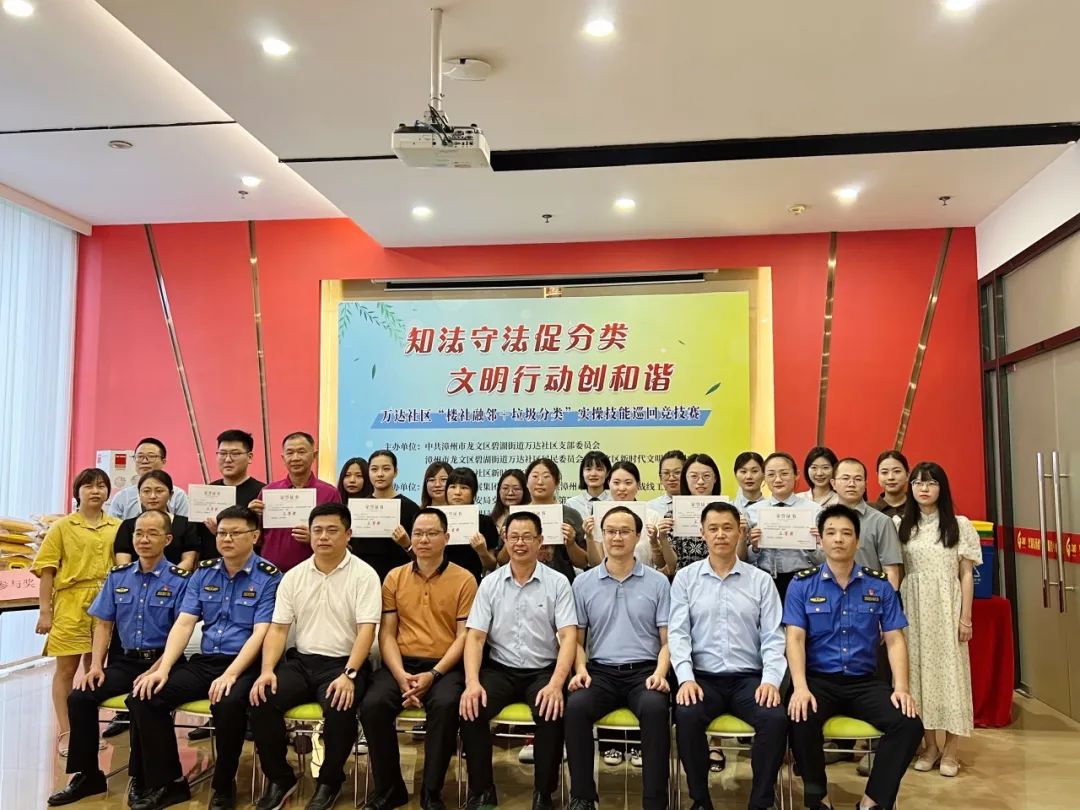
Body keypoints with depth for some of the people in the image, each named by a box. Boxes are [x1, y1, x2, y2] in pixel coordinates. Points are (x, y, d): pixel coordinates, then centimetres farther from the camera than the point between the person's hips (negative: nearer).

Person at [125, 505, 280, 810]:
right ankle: (167, 783, 2)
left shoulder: (269, 577, -6)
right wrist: (163, 669, -10)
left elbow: (260, 634, -14)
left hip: (245, 664, -6)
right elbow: (184, 625, 4)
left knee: (228, 703, -36)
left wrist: (230, 675, -26)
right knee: (143, 697, -15)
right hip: (204, 661, 6)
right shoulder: (203, 573, 11)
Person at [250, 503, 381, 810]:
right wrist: (267, 670, -10)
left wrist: (349, 674, -25)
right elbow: (278, 629, 6)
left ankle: (329, 782, -4)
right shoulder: (293, 576, 8)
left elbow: (366, 630, -13)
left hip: (344, 662, -4)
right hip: (301, 660, 4)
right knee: (261, 701, -21)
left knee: (340, 709, -32)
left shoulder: (364, 575, -6)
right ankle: (280, 779, 2)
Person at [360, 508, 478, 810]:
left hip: (444, 666, -2)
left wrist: (433, 675, -16)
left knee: (446, 704, -33)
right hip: (401, 663, 3)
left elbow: (464, 636, -4)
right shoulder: (394, 578, 9)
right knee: (372, 704, -25)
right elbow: (387, 634, 5)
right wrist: (400, 675, -12)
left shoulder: (464, 580, 1)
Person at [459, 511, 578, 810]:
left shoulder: (558, 583, -2)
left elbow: (569, 637, -9)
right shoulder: (489, 583, 4)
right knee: (471, 709, -25)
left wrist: (556, 684, -24)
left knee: (553, 713, -31)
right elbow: (475, 637, -1)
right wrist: (472, 682, -18)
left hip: (543, 671, -2)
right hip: (501, 669, 2)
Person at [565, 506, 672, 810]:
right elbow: (577, 639, 12)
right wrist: (580, 669, -7)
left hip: (644, 670, -1)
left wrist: (660, 672, -13)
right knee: (575, 706, -29)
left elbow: (667, 640, 5)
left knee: (655, 708, -33)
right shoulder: (583, 583, 9)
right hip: (600, 670, 1)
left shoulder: (658, 582, 7)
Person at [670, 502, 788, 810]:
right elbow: (678, 633, -2)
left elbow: (773, 637, 2)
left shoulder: (761, 580, 7)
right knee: (686, 716, -30)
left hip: (749, 677, 1)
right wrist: (686, 678, -16)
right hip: (703, 677, -1)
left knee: (776, 719, -28)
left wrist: (770, 680, -13)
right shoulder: (685, 578, 6)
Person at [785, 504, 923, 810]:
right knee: (801, 720, -31)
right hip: (819, 679, -2)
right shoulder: (802, 584, 0)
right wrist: (801, 687, -23)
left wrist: (901, 688, -11)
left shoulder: (879, 585, 6)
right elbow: (795, 639, -8)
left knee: (909, 723, -22)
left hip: (865, 682, 3)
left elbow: (895, 640, 4)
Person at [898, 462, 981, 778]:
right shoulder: (902, 526, 6)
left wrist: (965, 617, -6)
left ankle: (951, 749, 11)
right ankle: (930, 745, 17)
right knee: (919, 669, 5)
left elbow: (966, 574, 0)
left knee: (949, 669, 0)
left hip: (946, 607, -2)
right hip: (912, 607, 2)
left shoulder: (959, 525, 0)